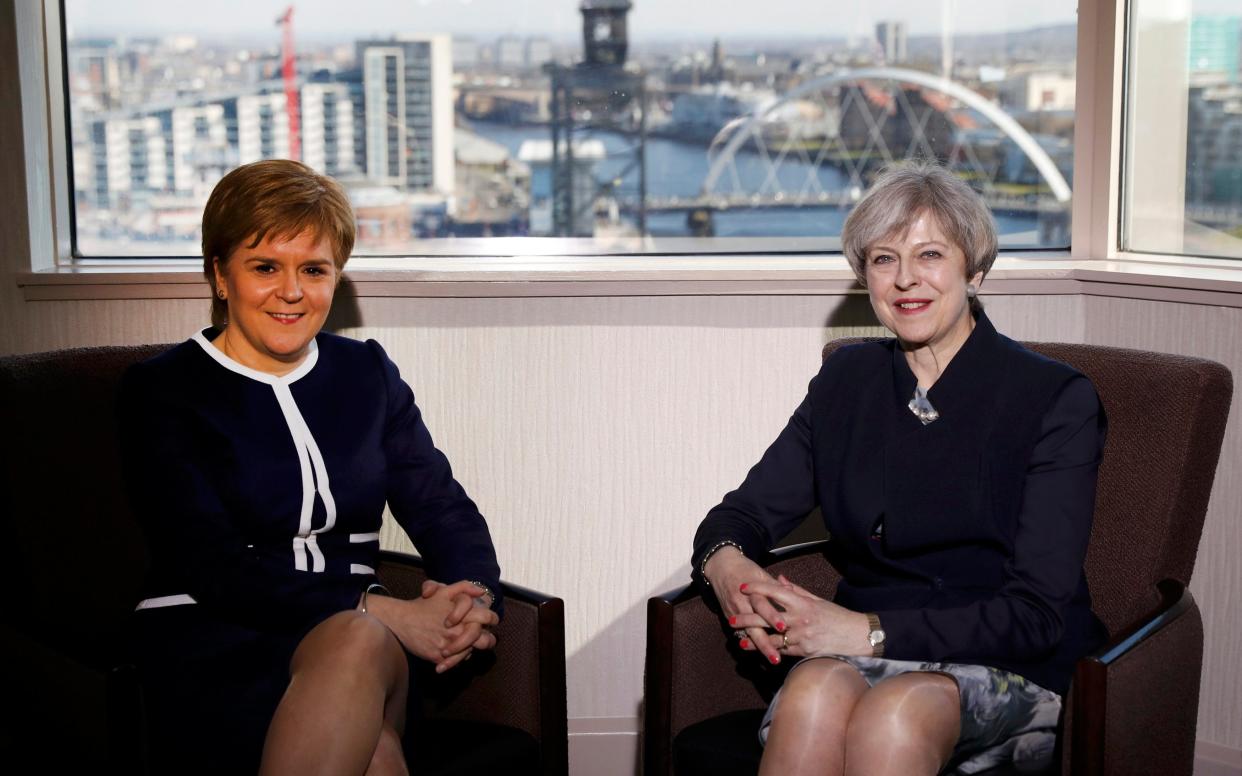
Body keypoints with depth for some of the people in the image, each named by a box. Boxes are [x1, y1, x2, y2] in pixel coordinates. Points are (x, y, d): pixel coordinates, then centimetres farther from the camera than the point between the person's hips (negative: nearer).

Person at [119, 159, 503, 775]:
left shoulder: (366, 373, 17)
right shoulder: (159, 392, 3)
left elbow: (443, 508, 10)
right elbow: (210, 565, -10)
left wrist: (473, 594, -15)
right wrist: (381, 611, -20)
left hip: (354, 634, 3)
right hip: (209, 644, -3)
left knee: (361, 646, -34)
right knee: (361, 639, -34)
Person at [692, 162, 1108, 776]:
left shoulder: (1054, 398, -3)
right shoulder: (846, 380, 11)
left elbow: (1035, 614, -10)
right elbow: (747, 511, 11)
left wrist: (872, 631, -21)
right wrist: (725, 562, -15)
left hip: (1009, 671, -3)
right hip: (856, 655, 3)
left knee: (894, 711, -38)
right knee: (813, 695, -34)